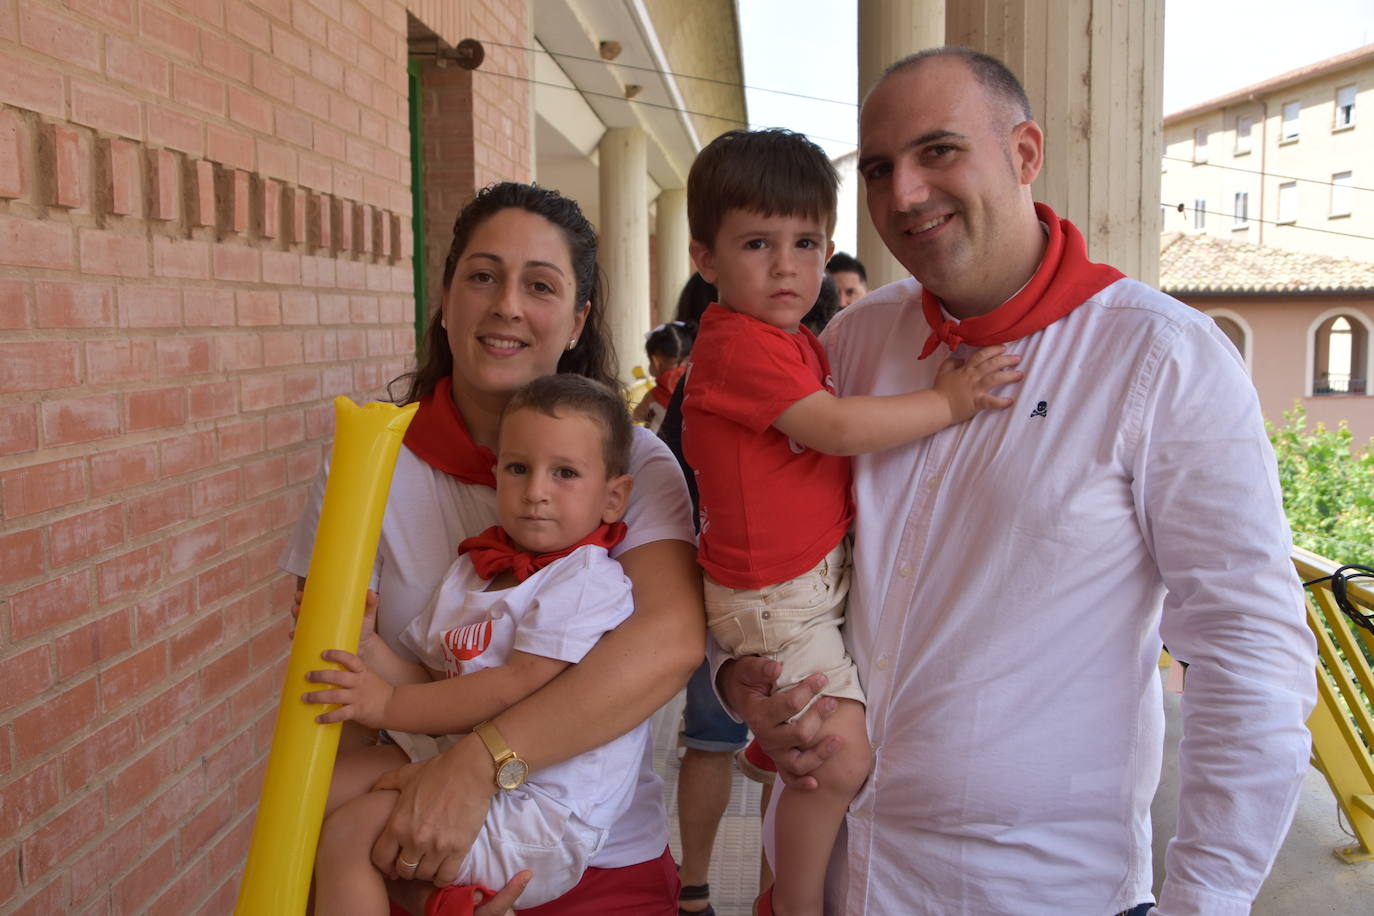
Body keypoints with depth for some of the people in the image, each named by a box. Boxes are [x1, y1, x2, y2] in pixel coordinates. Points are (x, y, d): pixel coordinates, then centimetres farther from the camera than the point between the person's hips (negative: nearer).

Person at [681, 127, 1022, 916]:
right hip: (778, 595, -10)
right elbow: (836, 427, -27)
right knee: (842, 757, -7)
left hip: (827, 570, 10)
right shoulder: (738, 342, -21)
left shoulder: (799, 341, 11)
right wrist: (946, 403, -20)